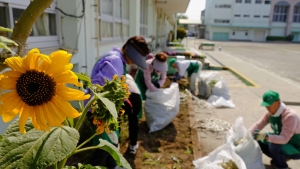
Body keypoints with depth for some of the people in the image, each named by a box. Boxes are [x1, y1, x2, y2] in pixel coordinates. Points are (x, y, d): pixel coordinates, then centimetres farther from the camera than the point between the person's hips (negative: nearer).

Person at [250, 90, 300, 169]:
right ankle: (279, 159, 13)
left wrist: (266, 137, -53)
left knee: (274, 145, -34)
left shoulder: (290, 116, -31)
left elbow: (284, 139, -37)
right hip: (282, 141, 7)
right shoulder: (270, 112, -8)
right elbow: (258, 125, -8)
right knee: (259, 140, -6)